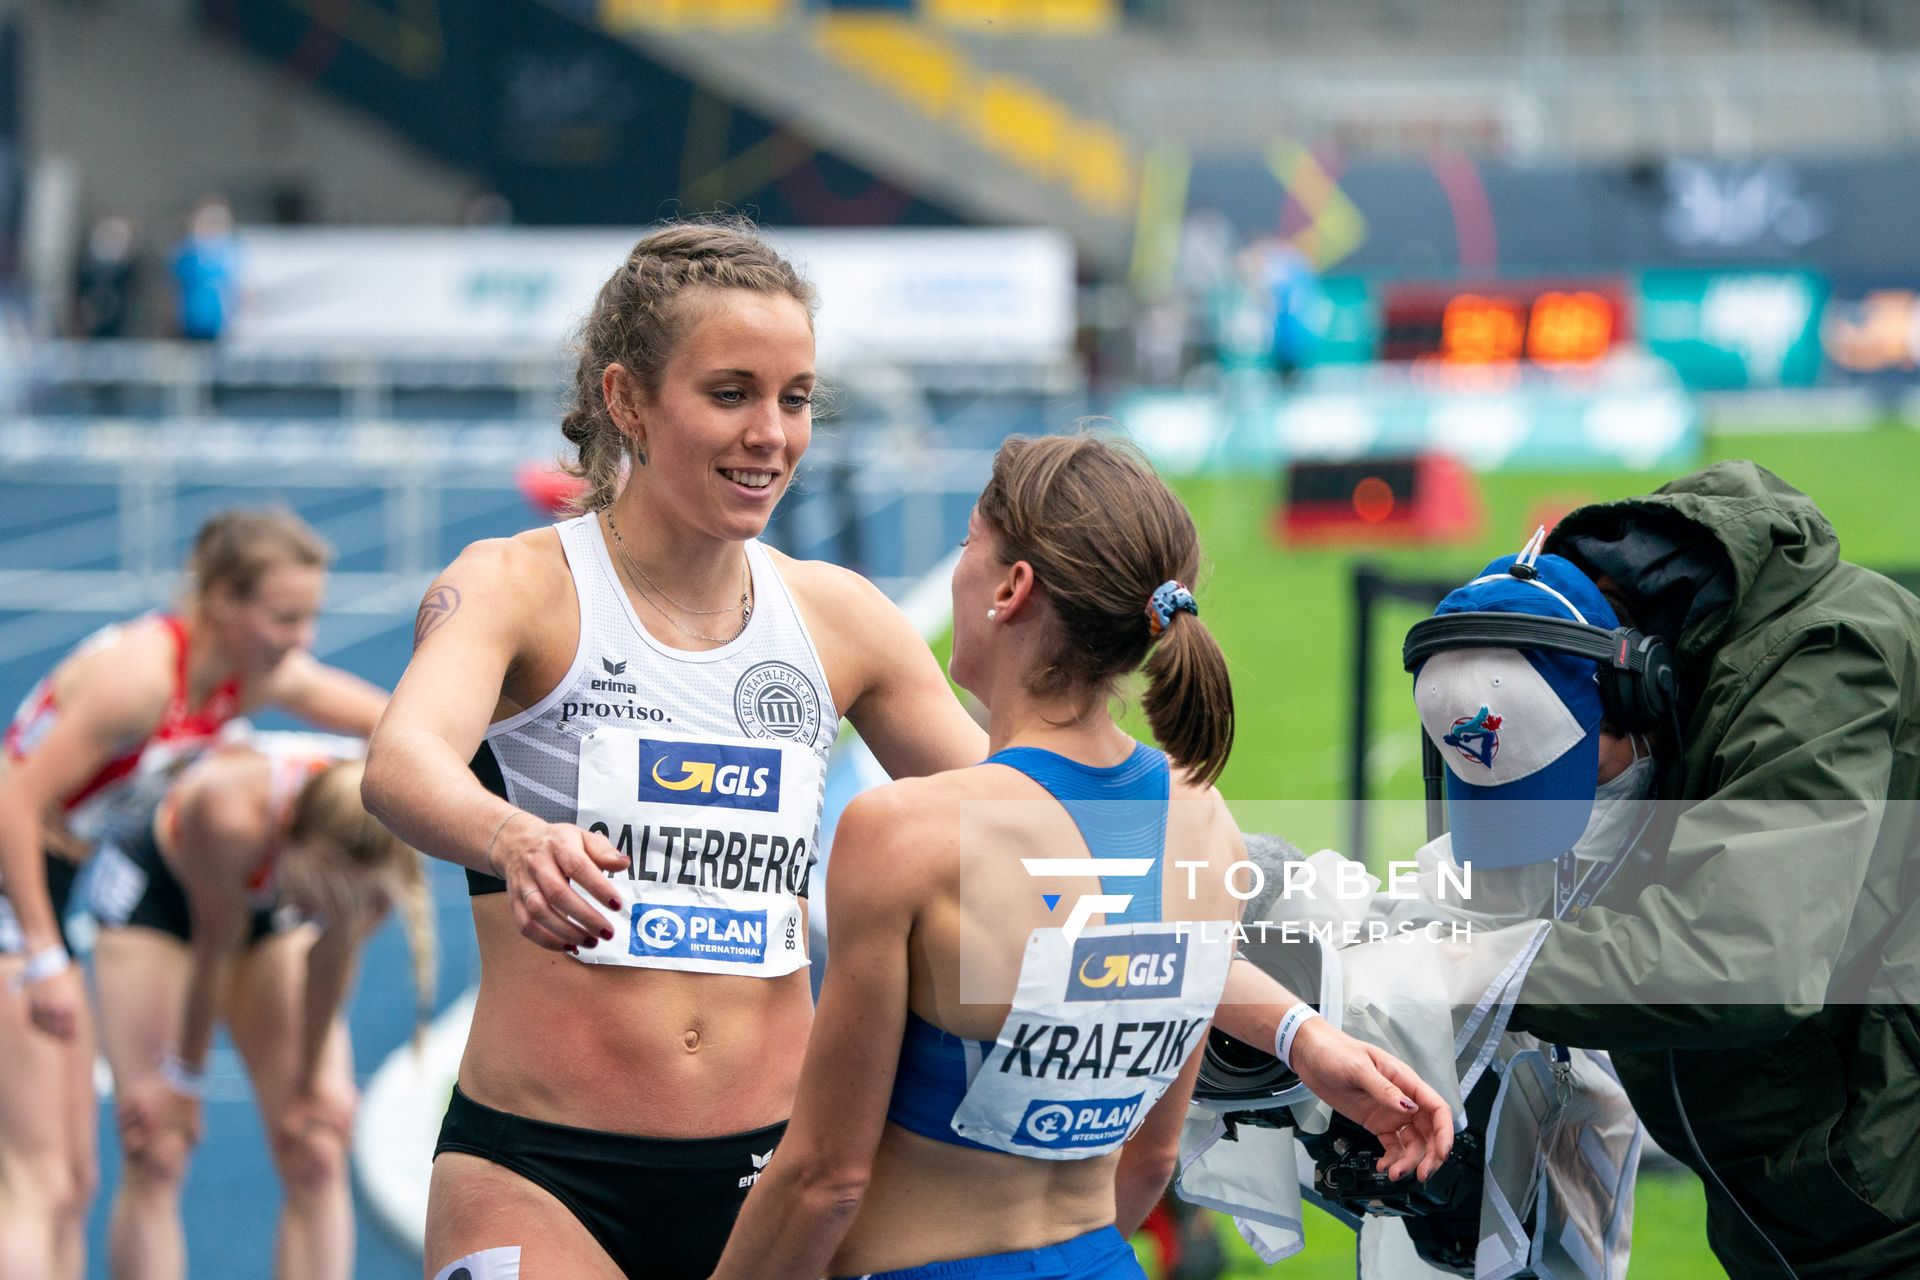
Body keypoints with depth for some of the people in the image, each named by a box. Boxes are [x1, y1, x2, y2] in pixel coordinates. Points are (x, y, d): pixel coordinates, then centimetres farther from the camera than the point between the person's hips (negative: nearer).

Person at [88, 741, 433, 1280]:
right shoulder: (228, 814, -43)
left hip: (277, 910, 3)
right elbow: (216, 945, -26)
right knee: (156, 1160, -10)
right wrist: (185, 1077, -10)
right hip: (156, 890, -3)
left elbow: (335, 955, -15)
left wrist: (311, 1081, -3)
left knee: (318, 1155, -6)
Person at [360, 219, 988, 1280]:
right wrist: (515, 842, -46)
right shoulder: (515, 587, -4)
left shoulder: (836, 617, 10)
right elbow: (400, 762, -23)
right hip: (537, 1173, -4)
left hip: (768, 1173, 4)